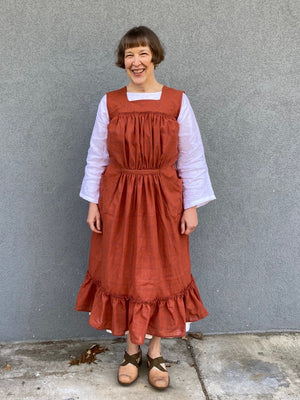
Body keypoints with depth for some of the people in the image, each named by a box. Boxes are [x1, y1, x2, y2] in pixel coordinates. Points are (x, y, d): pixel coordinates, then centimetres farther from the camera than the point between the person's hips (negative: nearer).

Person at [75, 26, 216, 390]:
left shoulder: (177, 102, -2)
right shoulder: (109, 103, 1)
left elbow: (191, 159, -1)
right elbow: (96, 158, 5)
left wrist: (192, 206, -4)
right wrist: (92, 203, 1)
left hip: (163, 202, -1)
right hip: (117, 202, 1)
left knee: (161, 275, 7)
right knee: (123, 274, 8)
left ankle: (155, 353, 27)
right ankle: (132, 349, 29)